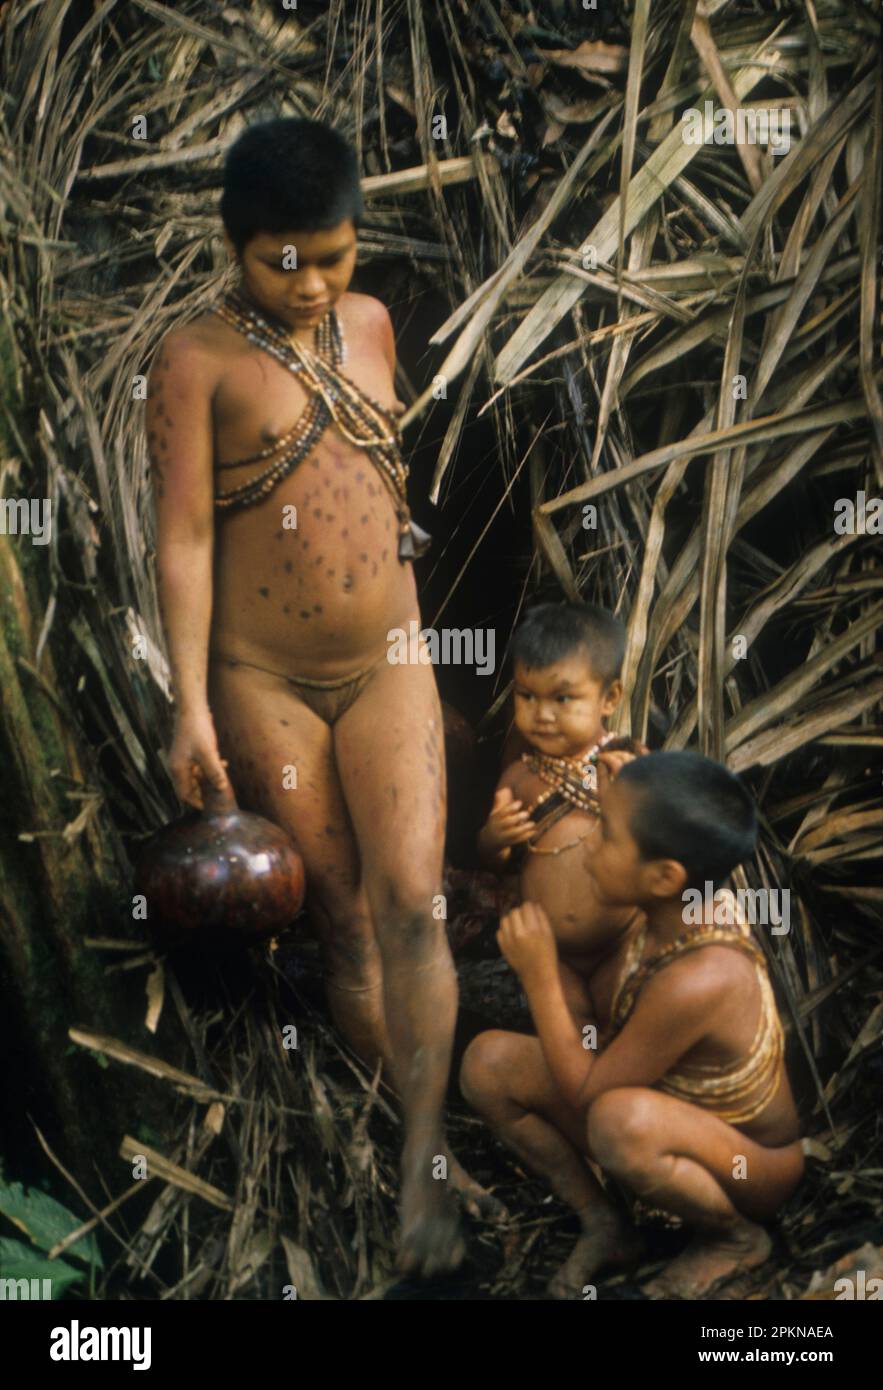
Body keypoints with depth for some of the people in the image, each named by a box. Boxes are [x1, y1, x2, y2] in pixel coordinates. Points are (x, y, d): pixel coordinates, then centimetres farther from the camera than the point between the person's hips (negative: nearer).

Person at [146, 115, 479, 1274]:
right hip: (266, 681, -3)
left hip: (389, 666, 4)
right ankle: (418, 1139, 24)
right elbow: (185, 535, -12)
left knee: (413, 900, -7)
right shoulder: (197, 357, -9)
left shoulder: (370, 323, 7)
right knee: (343, 920, 7)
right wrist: (192, 707, -15)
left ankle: (425, 1159, 1)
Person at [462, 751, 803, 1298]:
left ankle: (737, 1236, -9)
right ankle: (604, 1225, 6)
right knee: (489, 1061, -9)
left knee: (623, 1119, -42)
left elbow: (584, 1096, -25)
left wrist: (541, 975, -24)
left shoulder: (697, 981, -38)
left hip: (752, 1169, -7)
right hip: (671, 1112, 7)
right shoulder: (681, 912, -15)